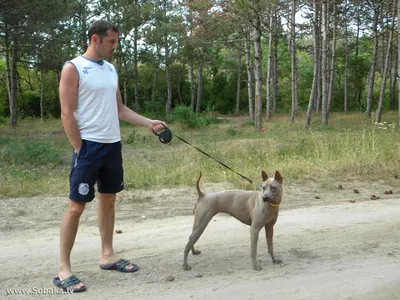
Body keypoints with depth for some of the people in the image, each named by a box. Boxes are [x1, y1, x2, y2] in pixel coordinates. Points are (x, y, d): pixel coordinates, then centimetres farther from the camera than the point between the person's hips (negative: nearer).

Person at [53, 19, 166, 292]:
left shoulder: (111, 70, 13)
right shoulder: (73, 68, -8)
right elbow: (67, 114, -12)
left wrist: (149, 123, 7)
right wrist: (80, 149, -14)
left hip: (113, 145, 7)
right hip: (89, 146, -7)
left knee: (109, 201, 13)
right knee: (77, 206, -4)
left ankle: (108, 256, 25)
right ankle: (64, 269, 4)